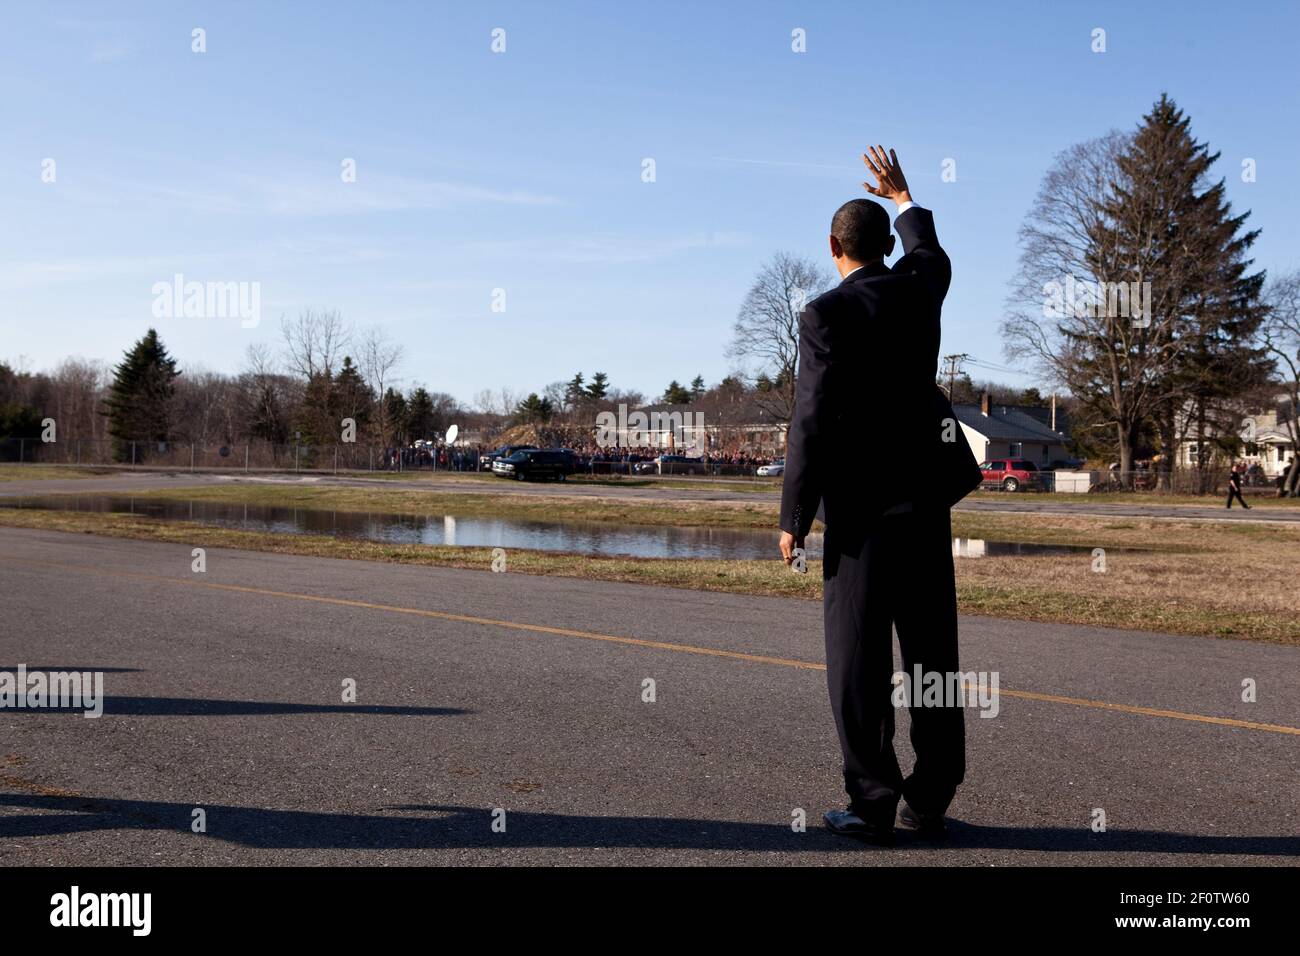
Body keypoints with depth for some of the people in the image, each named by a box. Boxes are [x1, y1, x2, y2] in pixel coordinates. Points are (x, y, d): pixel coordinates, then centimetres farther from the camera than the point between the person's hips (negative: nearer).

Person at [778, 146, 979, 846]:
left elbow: (814, 420, -14)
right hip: (927, 496, 6)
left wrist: (794, 517, -7)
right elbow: (931, 253, 33)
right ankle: (930, 801, 15)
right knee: (932, 652, 9)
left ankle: (873, 806, 2)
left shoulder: (826, 314, -10)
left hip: (862, 505, -5)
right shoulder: (918, 288, 7)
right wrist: (904, 199, 50)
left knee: (860, 658, 0)